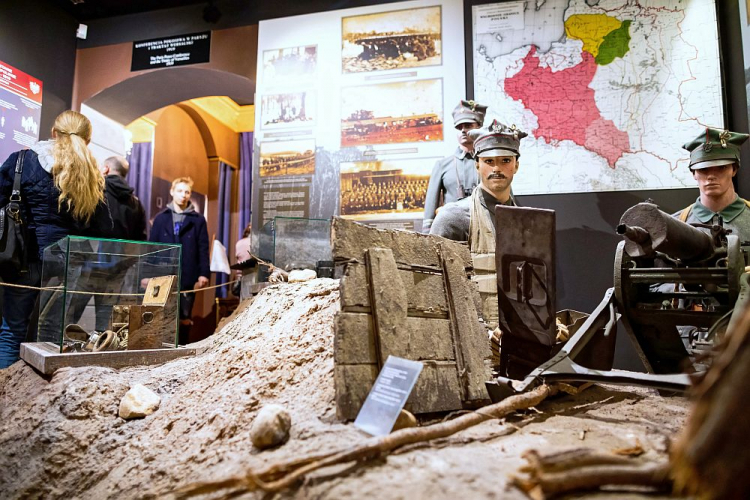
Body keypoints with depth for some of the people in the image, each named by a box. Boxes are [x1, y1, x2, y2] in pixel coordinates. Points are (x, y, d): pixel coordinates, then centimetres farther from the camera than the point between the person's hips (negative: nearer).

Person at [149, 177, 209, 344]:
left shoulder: (198, 220, 4)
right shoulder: (161, 218, 7)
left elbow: (203, 249, 0)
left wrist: (204, 273, -8)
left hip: (188, 277, -1)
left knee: (185, 317, 7)